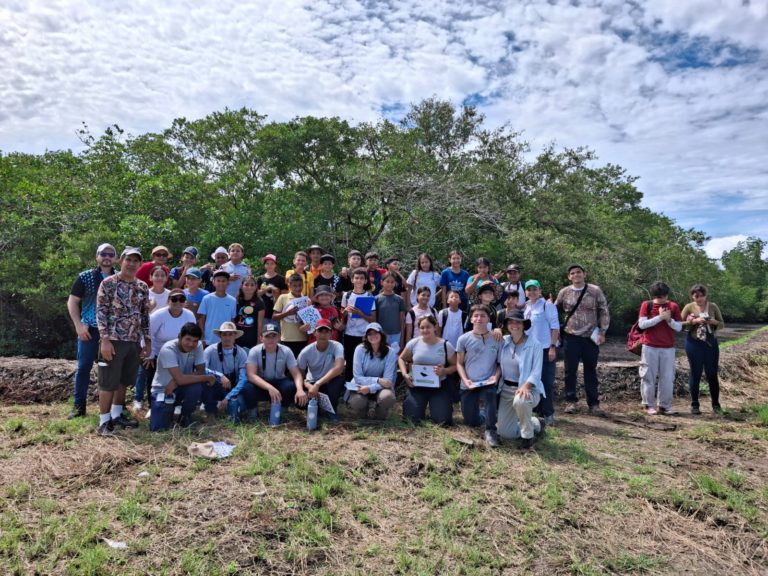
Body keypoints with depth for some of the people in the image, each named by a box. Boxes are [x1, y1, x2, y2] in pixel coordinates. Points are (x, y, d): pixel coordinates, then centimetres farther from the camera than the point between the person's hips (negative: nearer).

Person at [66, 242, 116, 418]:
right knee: (84, 367, 2)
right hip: (90, 329, -1)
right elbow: (72, 301, 2)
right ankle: (78, 405, 12)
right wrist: (78, 325, -8)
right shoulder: (85, 277, 1)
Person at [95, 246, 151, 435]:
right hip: (113, 340, -5)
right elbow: (101, 312, -10)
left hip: (134, 342, 6)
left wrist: (148, 341, 11)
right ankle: (104, 421, 10)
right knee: (108, 382, 0)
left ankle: (116, 415, 29)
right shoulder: (108, 283, -6)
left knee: (125, 381, 15)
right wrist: (105, 339, -17)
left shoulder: (143, 287, 9)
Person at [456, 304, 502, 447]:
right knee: (471, 421, 6)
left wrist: (496, 376, -14)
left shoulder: (496, 339, -1)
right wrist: (465, 379, -12)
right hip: (468, 385, 2)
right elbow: (459, 363, 4)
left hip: (488, 383, -2)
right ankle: (490, 418, 42)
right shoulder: (464, 339, -2)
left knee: (490, 393, -38)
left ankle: (490, 431, -22)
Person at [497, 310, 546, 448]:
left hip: (528, 388, -5)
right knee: (505, 434, 2)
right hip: (506, 389, 5)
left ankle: (527, 435, -13)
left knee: (520, 401, -42)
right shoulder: (503, 341, 0)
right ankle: (536, 424, 31)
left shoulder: (534, 344, -12)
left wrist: (525, 386, -34)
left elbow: (536, 372, -18)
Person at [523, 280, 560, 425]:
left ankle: (548, 413, 5)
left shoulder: (547, 305, -8)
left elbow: (555, 326, -11)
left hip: (546, 349, -6)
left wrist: (553, 347, -17)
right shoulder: (525, 307, 11)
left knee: (547, 381, -3)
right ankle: (539, 410, 22)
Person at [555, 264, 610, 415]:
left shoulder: (595, 291, -1)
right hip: (571, 337, 1)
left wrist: (602, 332, -4)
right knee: (570, 371, 4)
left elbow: (604, 312, 1)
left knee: (591, 371, 7)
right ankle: (571, 401, 15)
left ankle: (593, 403, 16)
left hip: (591, 338, -1)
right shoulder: (564, 292, 2)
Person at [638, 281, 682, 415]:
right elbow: (641, 324, -10)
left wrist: (669, 320, -15)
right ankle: (649, 405, 12)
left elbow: (679, 327, 4)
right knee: (649, 377, 2)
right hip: (650, 348, -2)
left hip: (668, 348, 2)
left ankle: (664, 406, 12)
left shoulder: (674, 306, 4)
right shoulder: (646, 305, -1)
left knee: (667, 378, 2)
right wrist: (659, 317, -16)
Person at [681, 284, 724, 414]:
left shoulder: (713, 306, 4)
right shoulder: (689, 307, -2)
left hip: (711, 343, 2)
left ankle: (716, 404, 18)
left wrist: (713, 322, -15)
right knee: (695, 373, 3)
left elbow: (721, 324, 7)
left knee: (712, 374, 5)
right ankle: (694, 404, 10)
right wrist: (694, 321, -19)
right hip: (694, 344, -2)